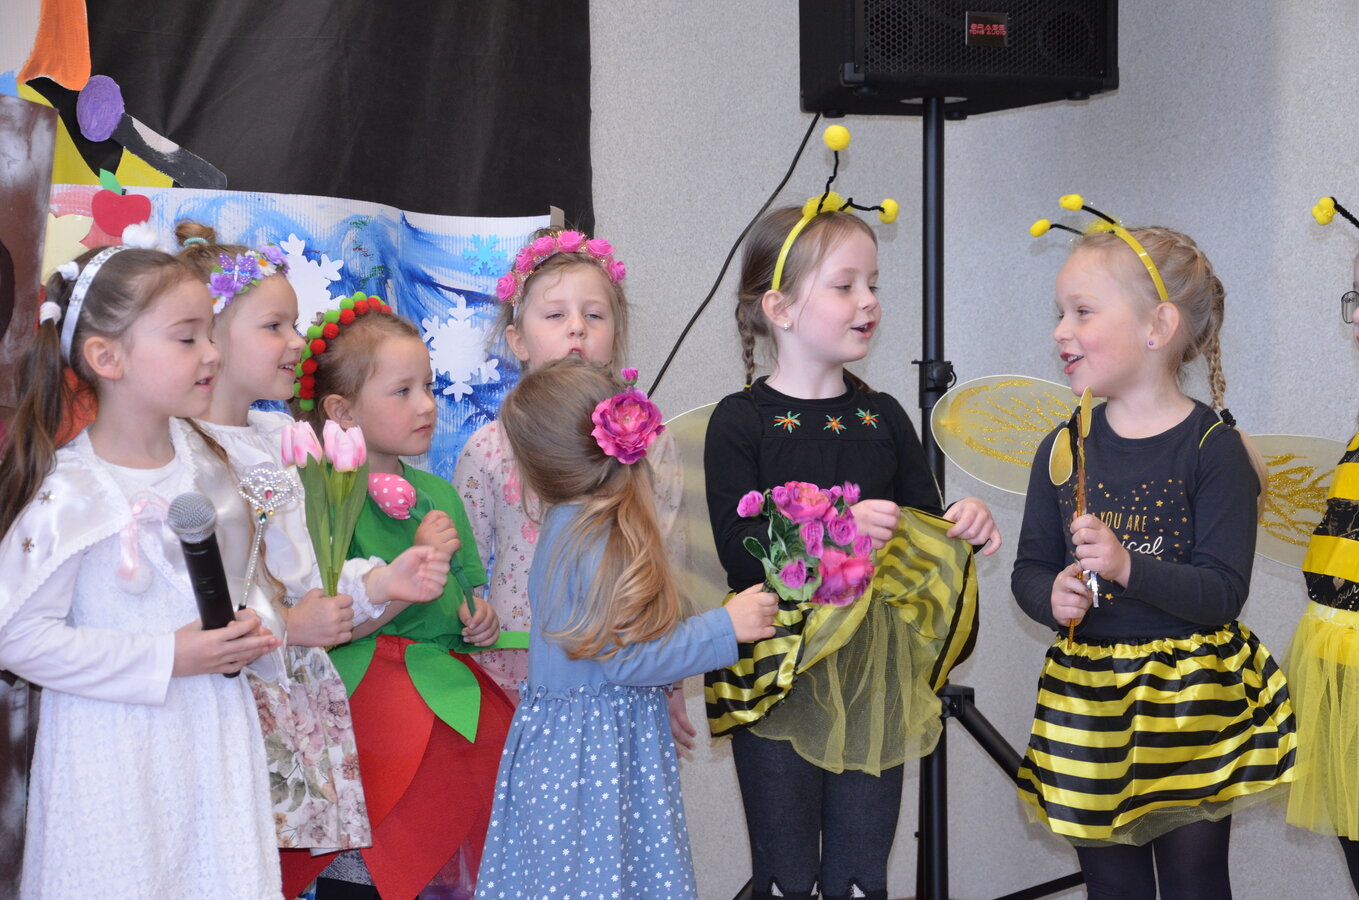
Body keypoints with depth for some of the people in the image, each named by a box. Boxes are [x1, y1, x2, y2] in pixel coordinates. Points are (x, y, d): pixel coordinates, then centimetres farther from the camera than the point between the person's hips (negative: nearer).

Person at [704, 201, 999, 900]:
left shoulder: (881, 417, 9)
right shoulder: (740, 422, -6)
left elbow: (921, 531, 13)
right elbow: (740, 553, -16)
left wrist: (963, 526, -8)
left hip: (874, 679, 4)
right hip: (778, 678, -4)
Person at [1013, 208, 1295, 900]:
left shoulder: (1213, 448, -11)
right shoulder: (1062, 449, 4)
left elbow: (1224, 591, -16)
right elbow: (1029, 569, 7)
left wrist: (1127, 567, -29)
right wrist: (1055, 597, -15)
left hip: (1190, 700, -4)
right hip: (1087, 699, 4)